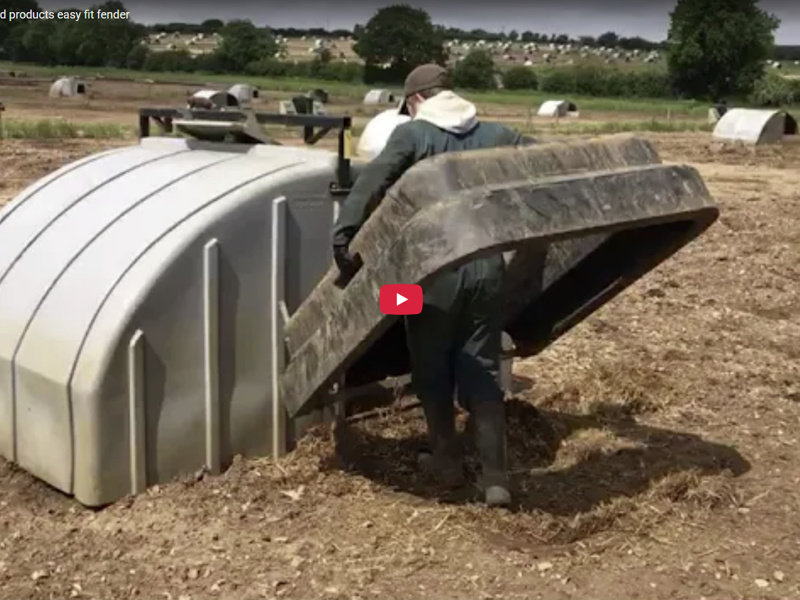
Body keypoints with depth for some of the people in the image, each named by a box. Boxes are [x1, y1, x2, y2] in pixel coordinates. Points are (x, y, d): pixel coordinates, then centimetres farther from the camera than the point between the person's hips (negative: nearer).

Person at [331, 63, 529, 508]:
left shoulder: (412, 134, -1)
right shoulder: (496, 135, 11)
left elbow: (370, 184, -16)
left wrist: (343, 240, -22)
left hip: (435, 271, -3)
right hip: (487, 269, 4)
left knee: (432, 372, 16)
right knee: (482, 373, 11)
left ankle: (448, 461, 28)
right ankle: (495, 478, 6)